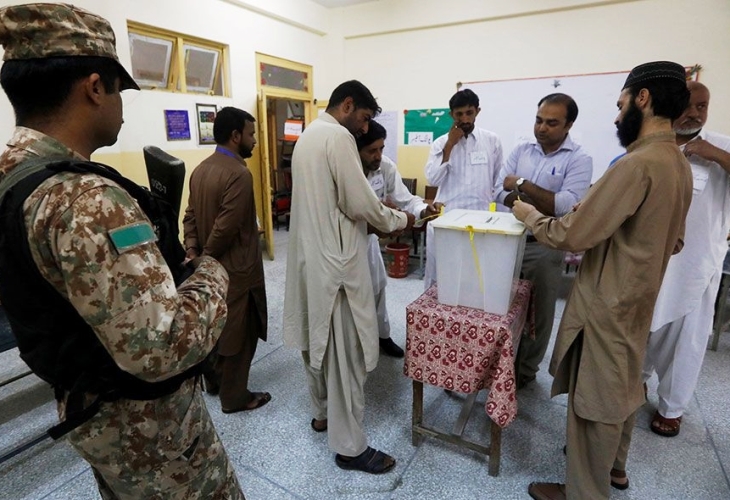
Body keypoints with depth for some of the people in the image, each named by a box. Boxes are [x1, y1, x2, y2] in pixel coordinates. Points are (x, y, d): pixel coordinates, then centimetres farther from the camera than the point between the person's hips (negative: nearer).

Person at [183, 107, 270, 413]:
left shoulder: (201, 169, 8)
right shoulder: (239, 174, -21)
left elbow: (190, 215, 7)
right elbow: (226, 228, -25)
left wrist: (194, 252, -2)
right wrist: (205, 260, -12)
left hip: (212, 266, 9)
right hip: (235, 269, -9)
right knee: (238, 333, 6)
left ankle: (213, 380, 41)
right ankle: (234, 397, 22)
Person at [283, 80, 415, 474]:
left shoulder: (307, 135, 16)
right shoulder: (338, 136, -15)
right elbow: (359, 203, -18)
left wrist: (376, 213, 13)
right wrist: (399, 219, -1)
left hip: (310, 254, 10)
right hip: (335, 259, -10)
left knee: (319, 338, 20)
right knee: (344, 350, 0)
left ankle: (323, 412, 39)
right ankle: (349, 446, 15)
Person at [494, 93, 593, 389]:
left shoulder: (579, 160, -6)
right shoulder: (521, 151, 5)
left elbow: (566, 206, -20)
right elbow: (499, 194, -4)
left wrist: (523, 185, -15)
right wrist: (543, 203, -16)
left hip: (545, 247, -3)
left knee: (537, 311, 11)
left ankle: (526, 369, 31)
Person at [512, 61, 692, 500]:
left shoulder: (637, 164, -25)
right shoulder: (680, 164, 5)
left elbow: (572, 235, -26)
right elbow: (674, 242, 15)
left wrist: (529, 215, -9)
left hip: (607, 302, -9)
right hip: (637, 297, 9)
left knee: (595, 398, 6)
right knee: (624, 387, 23)